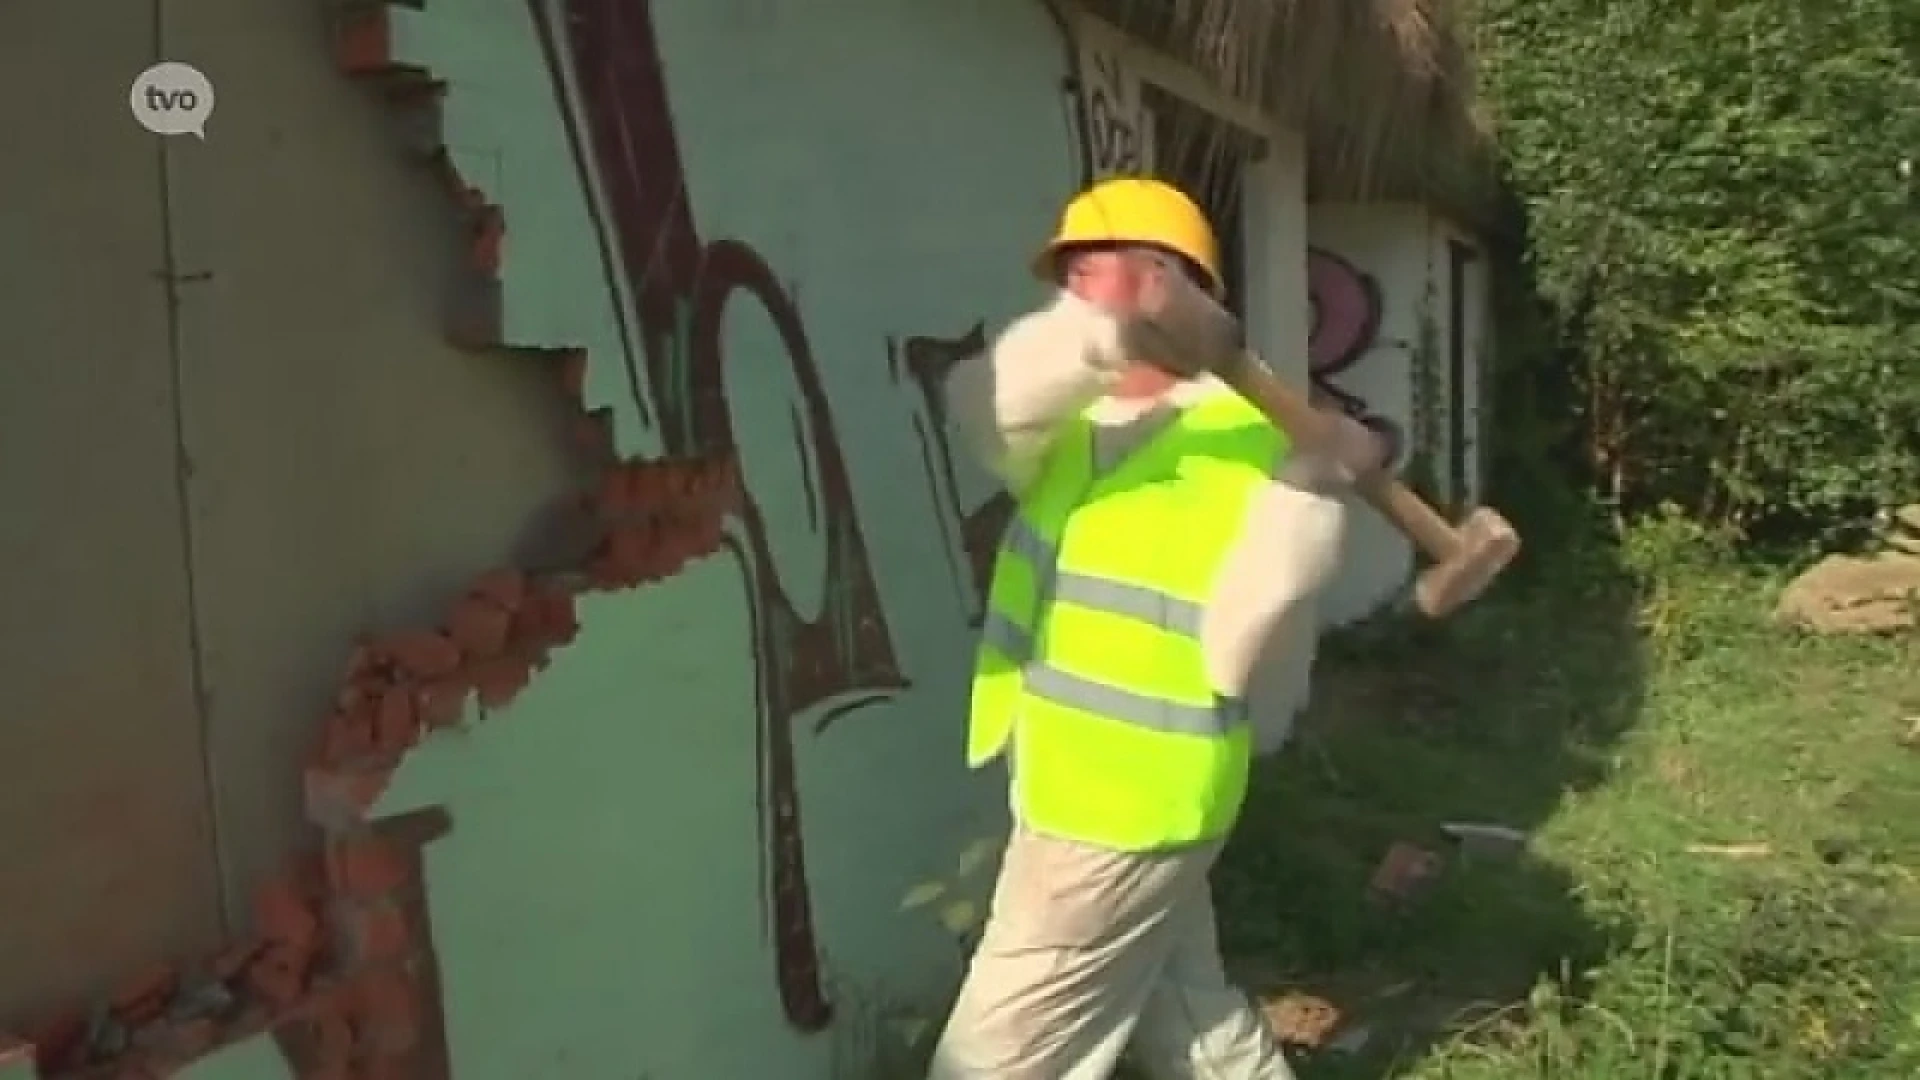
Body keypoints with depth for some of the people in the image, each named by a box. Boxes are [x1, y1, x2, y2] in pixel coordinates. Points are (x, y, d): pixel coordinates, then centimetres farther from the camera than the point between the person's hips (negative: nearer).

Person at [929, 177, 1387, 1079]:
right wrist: (1107, 337, -38)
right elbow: (981, 400, -20)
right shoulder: (1081, 420, 5)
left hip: (1126, 808, -7)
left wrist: (1307, 493, -31)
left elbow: (1243, 650, -22)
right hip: (1069, 793, 7)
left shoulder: (1253, 445, -15)